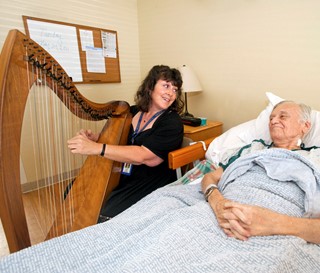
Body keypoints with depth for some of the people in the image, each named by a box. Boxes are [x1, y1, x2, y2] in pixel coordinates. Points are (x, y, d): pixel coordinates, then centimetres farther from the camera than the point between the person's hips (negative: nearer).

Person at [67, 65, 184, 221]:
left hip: (149, 185, -5)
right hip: (120, 178, 6)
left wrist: (96, 148, -31)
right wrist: (93, 138, -7)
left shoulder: (172, 123, -13)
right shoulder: (132, 112, 5)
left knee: (105, 217, -23)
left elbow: (144, 156, -26)